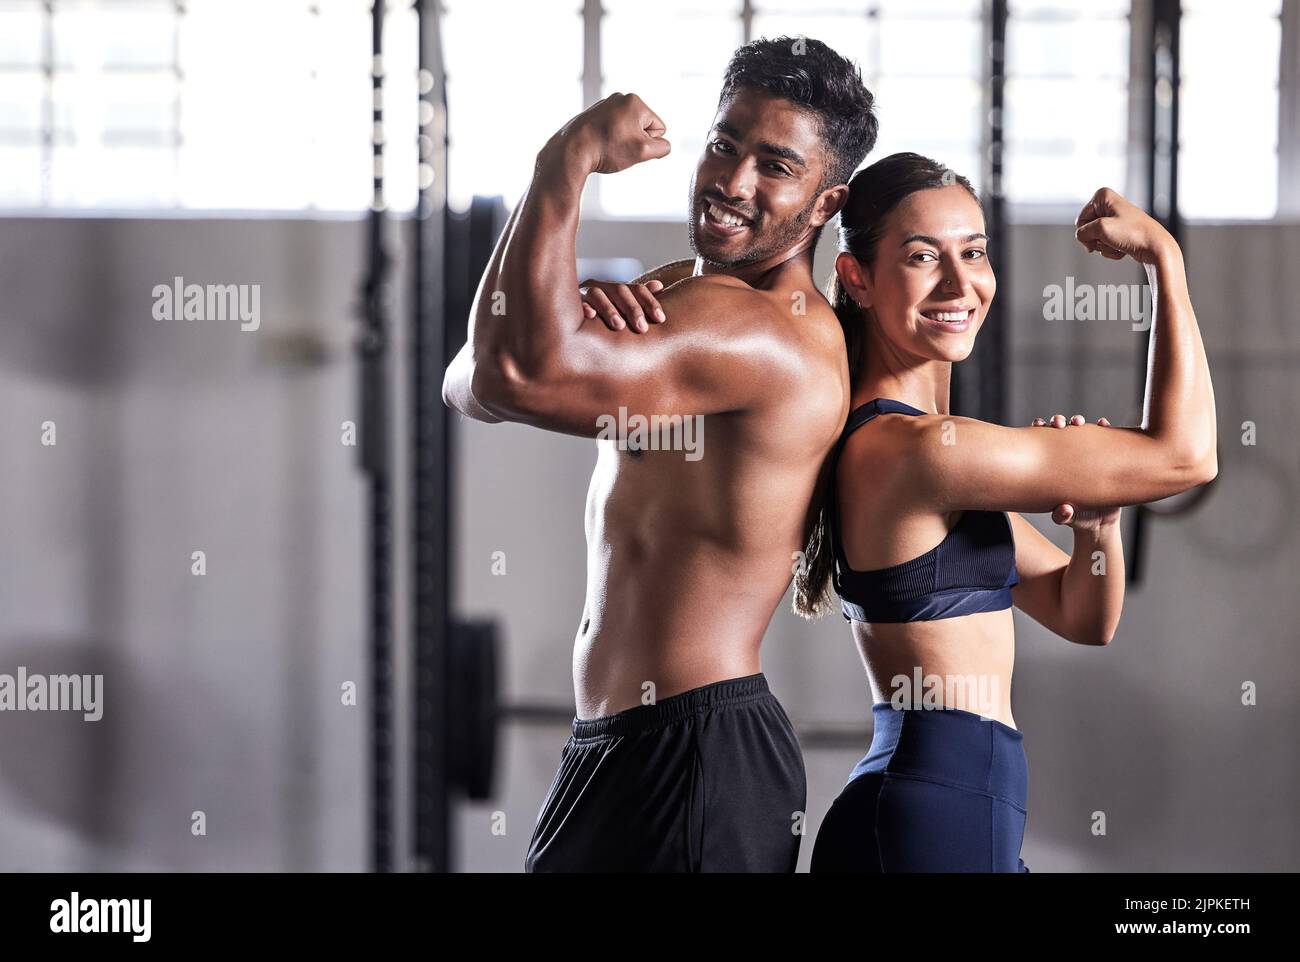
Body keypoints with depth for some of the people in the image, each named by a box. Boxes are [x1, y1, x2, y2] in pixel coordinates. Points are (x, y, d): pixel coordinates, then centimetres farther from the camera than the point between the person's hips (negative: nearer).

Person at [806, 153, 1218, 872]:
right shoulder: (915, 448, -17)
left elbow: (1083, 618, 17)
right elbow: (1183, 454, -14)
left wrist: (1096, 520, -3)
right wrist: (1164, 256, -7)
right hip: (930, 826, -9)